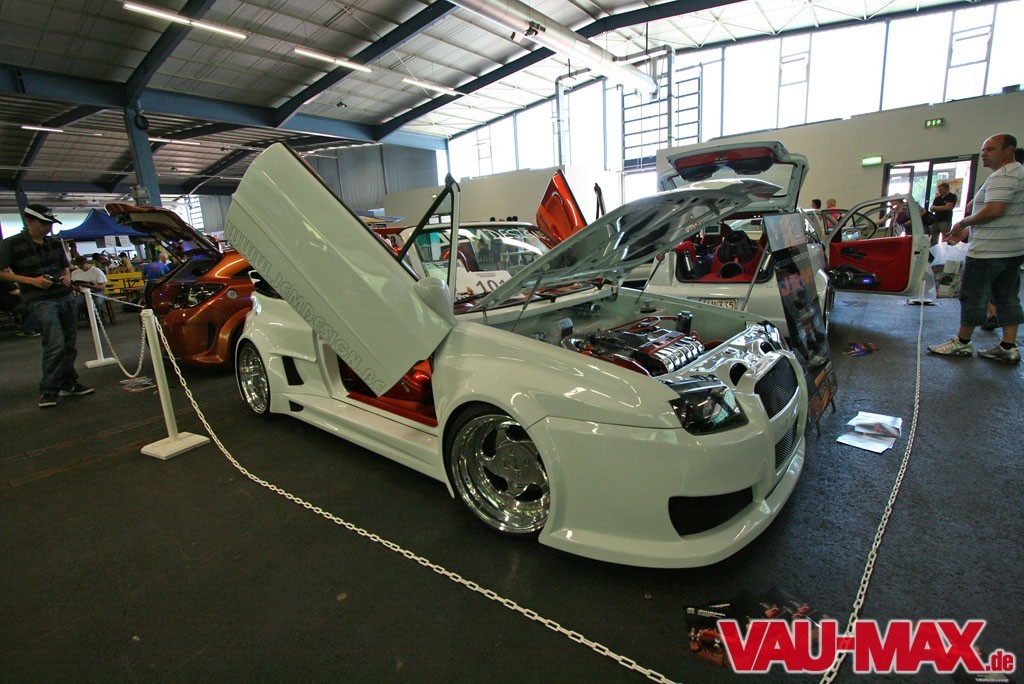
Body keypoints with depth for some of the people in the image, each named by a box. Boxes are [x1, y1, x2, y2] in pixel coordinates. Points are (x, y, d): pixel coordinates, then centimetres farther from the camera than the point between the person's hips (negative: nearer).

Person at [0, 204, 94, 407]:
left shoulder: (55, 243, 14)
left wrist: (67, 277, 3)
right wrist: (32, 280, -16)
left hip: (65, 296, 6)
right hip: (40, 300, -6)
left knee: (69, 343, 7)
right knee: (55, 344, -15)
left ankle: (68, 384, 18)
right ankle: (48, 390, -4)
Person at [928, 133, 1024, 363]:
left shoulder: (1003, 175, -15)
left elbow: (994, 210, -25)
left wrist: (963, 222, -10)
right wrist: (964, 232, 18)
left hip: (990, 250, -10)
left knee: (973, 297, -2)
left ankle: (962, 343, 7)